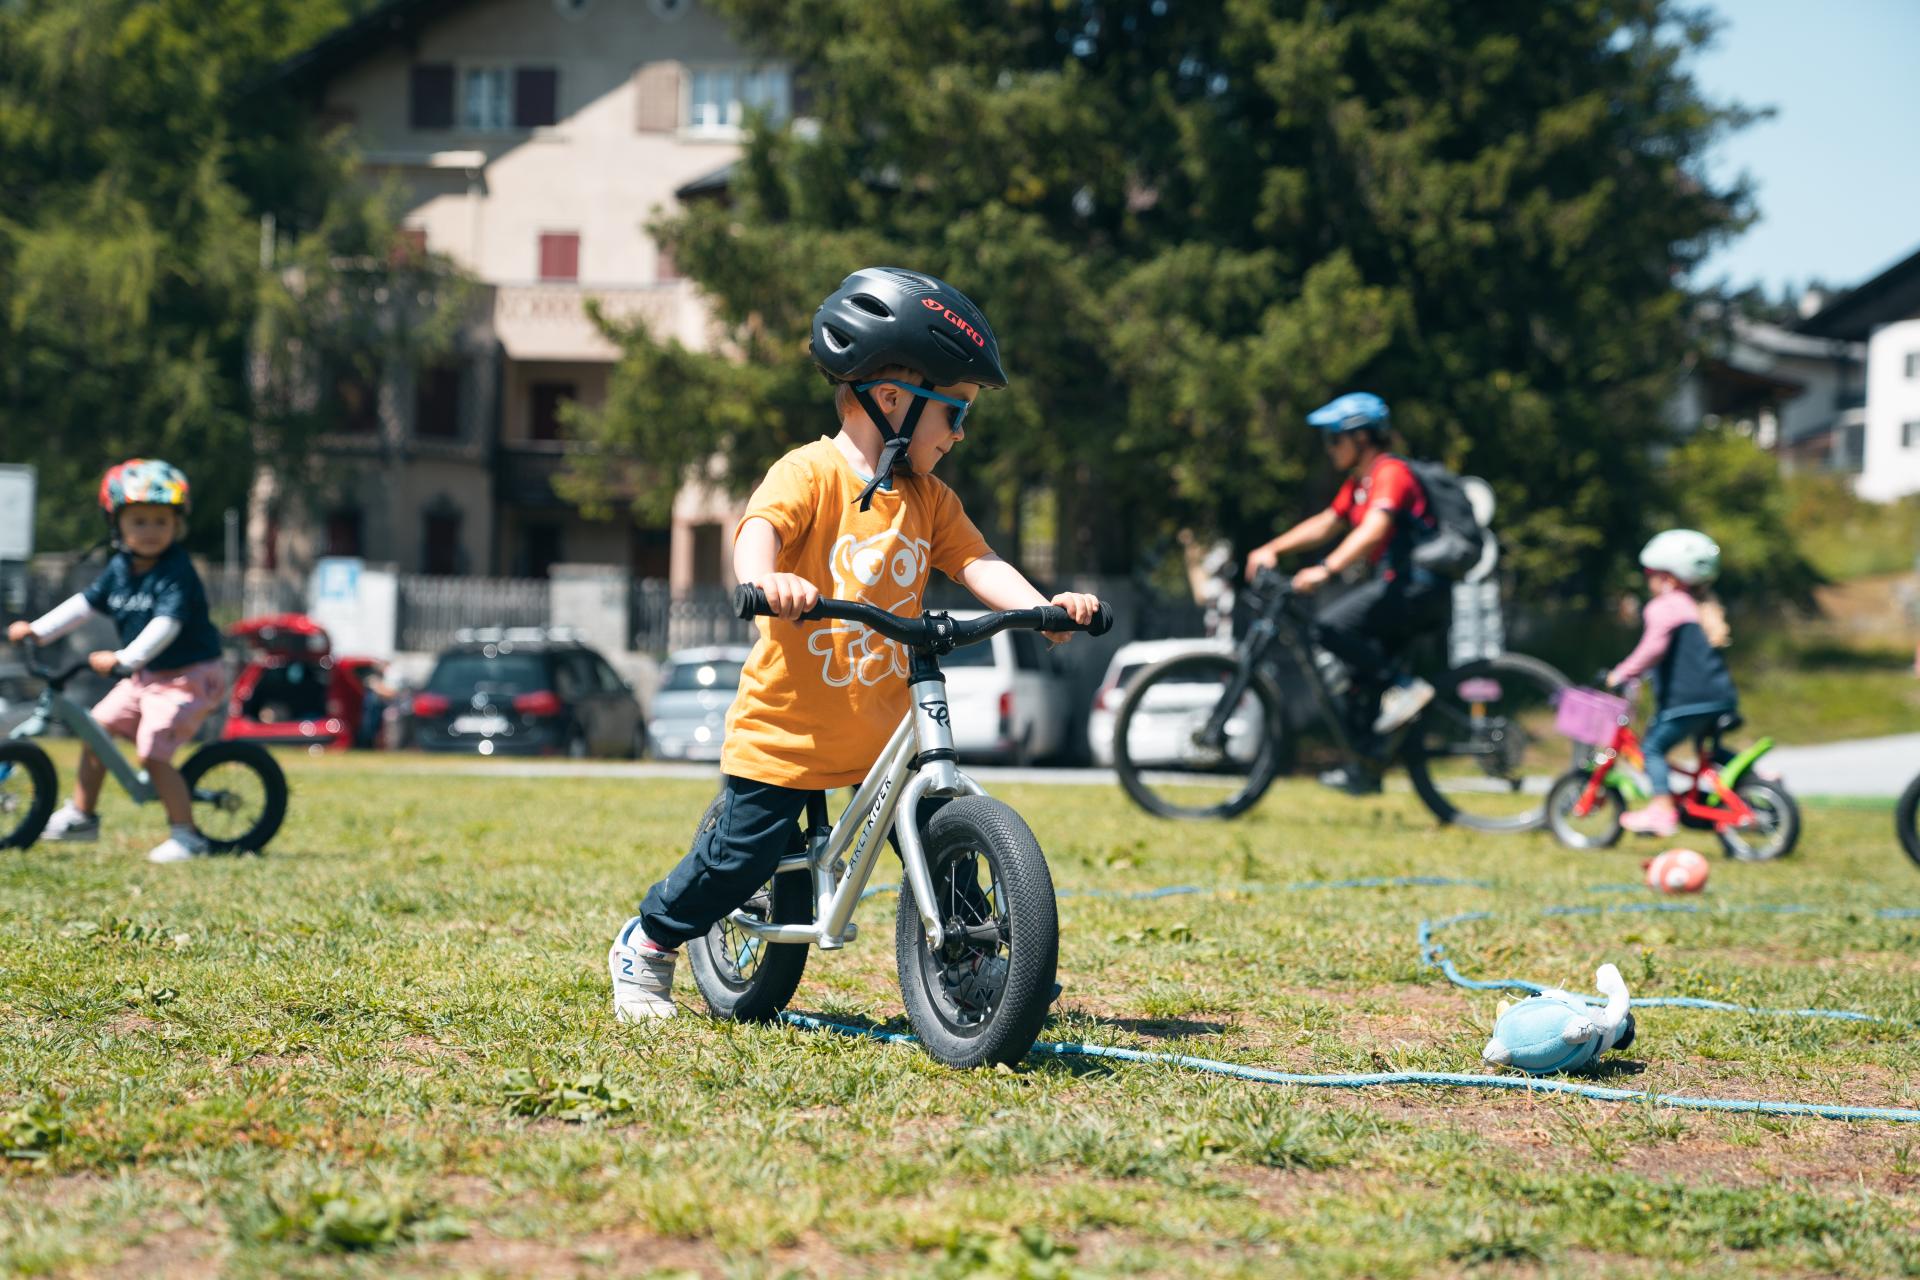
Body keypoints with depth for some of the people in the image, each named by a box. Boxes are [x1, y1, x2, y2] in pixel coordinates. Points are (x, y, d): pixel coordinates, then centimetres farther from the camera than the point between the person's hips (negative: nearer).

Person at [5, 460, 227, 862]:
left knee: (152, 753, -17)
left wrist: (124, 659, -37)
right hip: (145, 676, 9)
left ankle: (185, 836, -9)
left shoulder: (176, 572, -19)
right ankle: (80, 816, 23)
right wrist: (35, 629, 10)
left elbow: (167, 624, -29)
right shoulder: (120, 568, 6)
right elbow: (86, 603, 14)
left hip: (187, 676, -9)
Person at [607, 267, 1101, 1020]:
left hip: (885, 726, 6)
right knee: (739, 858, 2)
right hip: (788, 728, -5)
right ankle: (646, 947, 24)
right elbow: (761, 526, -29)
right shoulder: (811, 473, -13)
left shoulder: (928, 500, 7)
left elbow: (975, 563, -2)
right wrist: (764, 579, -52)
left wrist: (1041, 607, -21)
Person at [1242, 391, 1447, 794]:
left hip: (1419, 585, -10)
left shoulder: (1390, 473, -13)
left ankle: (1405, 687, -16)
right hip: (1399, 584, 10)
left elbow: (1374, 529, -29)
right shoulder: (1359, 481, 19)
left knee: (1333, 625, -23)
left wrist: (1325, 570, -40)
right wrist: (1272, 549, 12)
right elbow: (1327, 523, 23)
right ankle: (1365, 766, 14)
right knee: (1363, 670, 11)